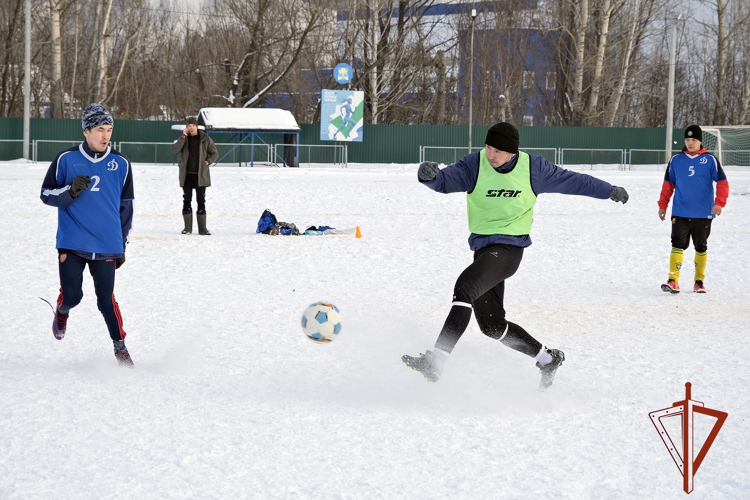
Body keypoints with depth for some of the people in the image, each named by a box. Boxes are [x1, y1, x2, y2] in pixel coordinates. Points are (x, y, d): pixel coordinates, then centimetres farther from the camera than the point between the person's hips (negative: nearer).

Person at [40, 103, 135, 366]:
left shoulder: (121, 164, 4)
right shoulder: (66, 159, -2)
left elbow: (126, 206, 13)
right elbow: (47, 194, 2)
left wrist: (122, 245, 14)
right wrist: (72, 190, -18)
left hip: (106, 246, 1)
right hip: (71, 244, -1)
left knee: (106, 299, -3)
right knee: (71, 295, -4)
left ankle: (119, 345, 16)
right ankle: (62, 311, 33)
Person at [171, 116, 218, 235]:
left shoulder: (205, 139, 1)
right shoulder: (183, 139, 4)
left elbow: (215, 154, 7)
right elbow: (175, 150, -13)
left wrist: (208, 162, -10)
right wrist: (183, 136, -16)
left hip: (200, 175, -1)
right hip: (186, 175, 1)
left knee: (201, 201, 1)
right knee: (187, 200, 4)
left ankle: (202, 228, 4)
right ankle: (187, 228, 10)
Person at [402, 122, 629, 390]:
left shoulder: (532, 168, -4)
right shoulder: (475, 165, -3)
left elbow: (571, 181, 10)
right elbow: (446, 180, -16)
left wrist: (610, 190, 22)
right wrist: (430, 175, -40)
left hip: (508, 248, -5)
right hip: (483, 247, 5)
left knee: (465, 286, -29)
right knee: (491, 325, 7)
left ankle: (434, 362, -35)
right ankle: (547, 358, 30)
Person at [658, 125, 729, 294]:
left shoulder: (710, 160, -2)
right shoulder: (676, 160, 5)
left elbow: (722, 182, -5)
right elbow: (668, 184, 13)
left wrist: (719, 202, -18)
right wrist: (662, 205, 9)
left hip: (703, 214, 0)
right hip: (680, 213, 0)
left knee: (701, 247, 10)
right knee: (678, 245, -11)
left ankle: (699, 281, 21)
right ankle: (673, 281, -16)